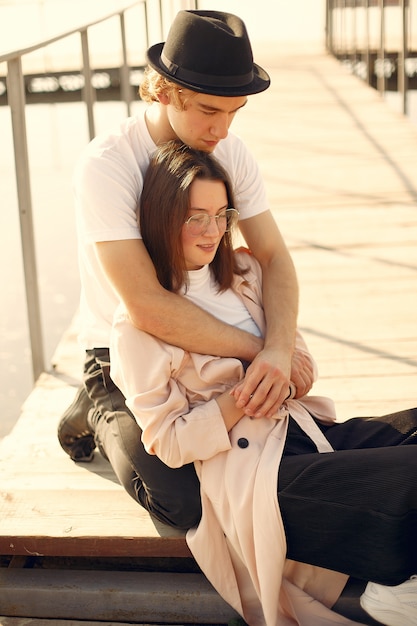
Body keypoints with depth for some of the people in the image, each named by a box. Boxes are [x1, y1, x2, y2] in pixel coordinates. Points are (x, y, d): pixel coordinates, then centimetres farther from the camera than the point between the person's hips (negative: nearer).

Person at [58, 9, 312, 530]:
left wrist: (280, 350, -31)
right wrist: (260, 349, -32)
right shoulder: (105, 165, -26)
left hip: (201, 342, 6)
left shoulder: (230, 151, -7)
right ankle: (102, 416, 9)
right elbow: (147, 307, -34)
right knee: (187, 505, -19)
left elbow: (274, 257, -12)